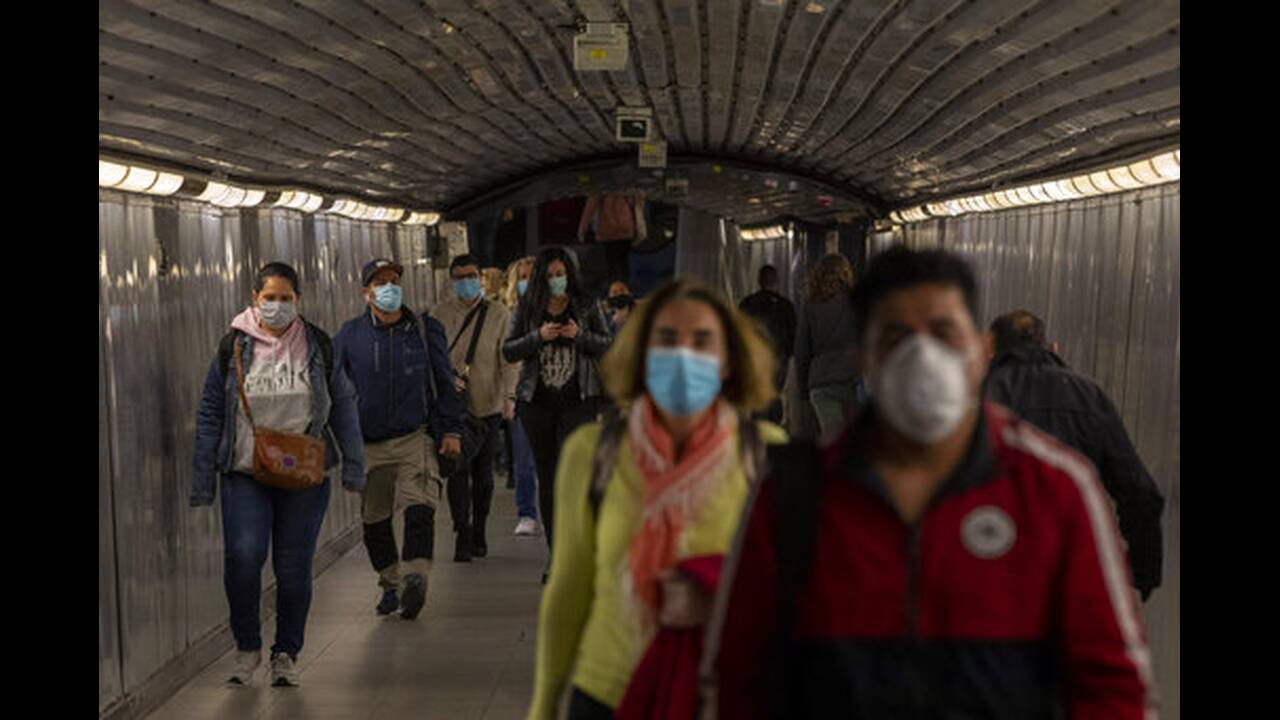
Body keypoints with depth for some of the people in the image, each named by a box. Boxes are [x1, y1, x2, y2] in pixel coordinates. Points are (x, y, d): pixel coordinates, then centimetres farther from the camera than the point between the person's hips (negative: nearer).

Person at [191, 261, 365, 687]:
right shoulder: (233, 348, 3)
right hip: (245, 475, -1)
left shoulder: (318, 347, 5)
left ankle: (286, 653, 22)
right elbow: (210, 415, 5)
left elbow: (344, 407, 9)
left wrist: (353, 465, 3)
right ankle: (247, 647, 7)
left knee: (293, 565, 3)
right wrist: (202, 480, 1)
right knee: (243, 556, -16)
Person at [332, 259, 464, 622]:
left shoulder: (426, 330, 5)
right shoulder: (350, 335, 4)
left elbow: (444, 382, 9)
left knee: (421, 507, -18)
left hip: (416, 438, -1)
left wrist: (451, 430, 4)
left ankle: (414, 578, -19)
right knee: (374, 519, 9)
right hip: (368, 444, 1)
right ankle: (391, 583, 24)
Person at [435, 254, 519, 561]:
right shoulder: (441, 313, 5)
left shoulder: (498, 313, 3)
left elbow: (508, 360, -1)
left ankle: (478, 534, 22)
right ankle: (463, 536, -7)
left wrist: (509, 396, -13)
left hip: (488, 403, 0)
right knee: (458, 468, -11)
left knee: (483, 471, 8)